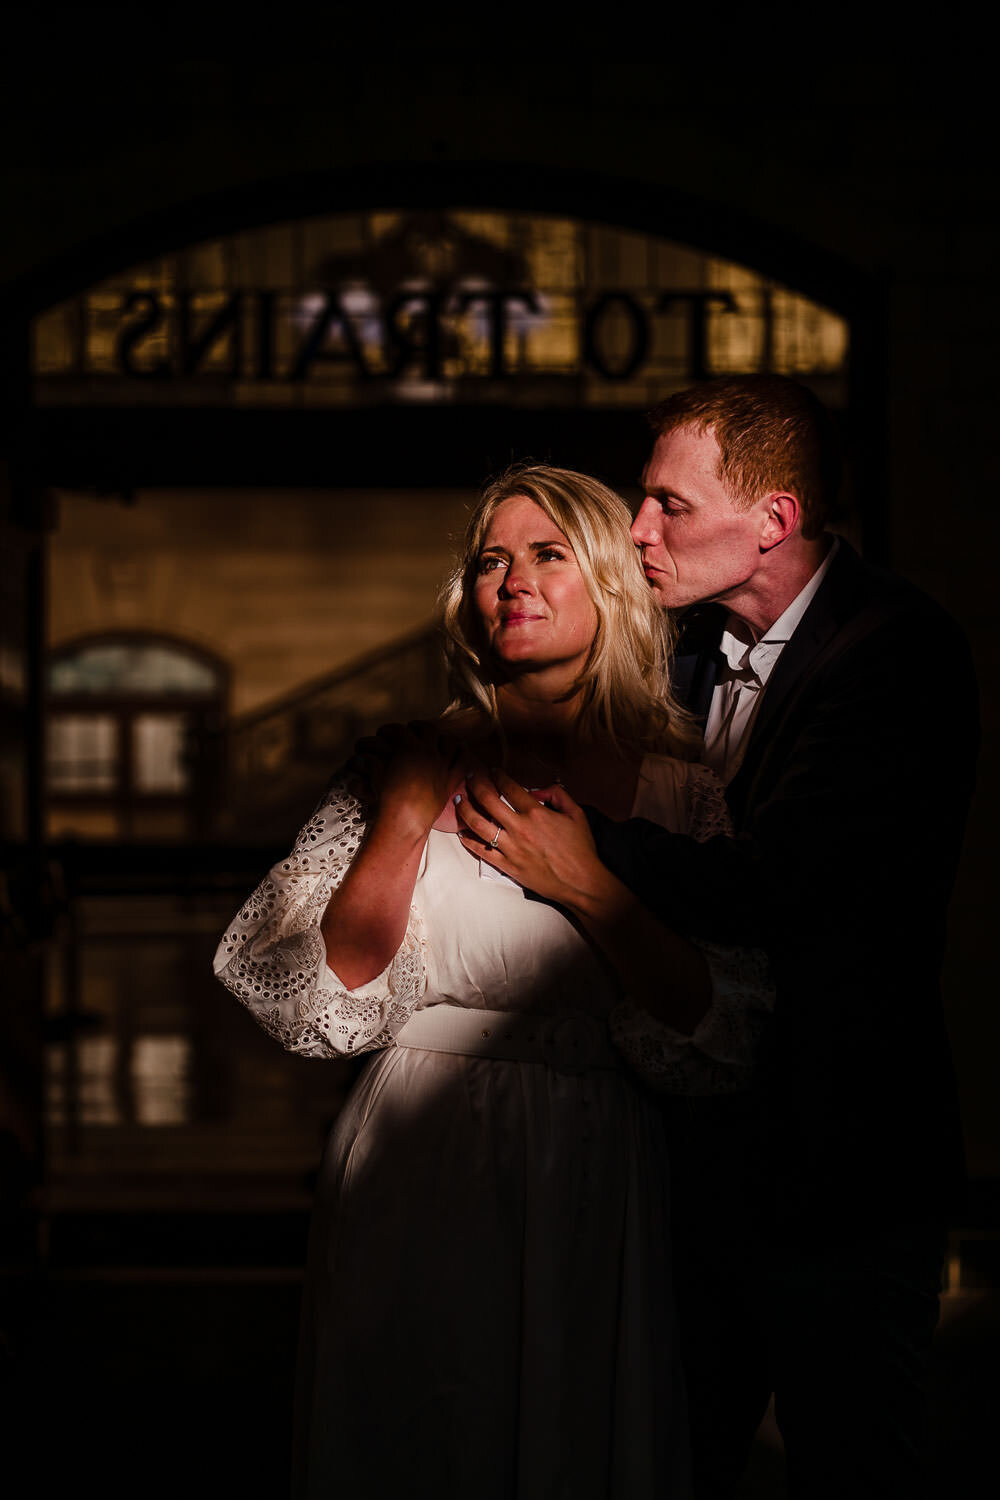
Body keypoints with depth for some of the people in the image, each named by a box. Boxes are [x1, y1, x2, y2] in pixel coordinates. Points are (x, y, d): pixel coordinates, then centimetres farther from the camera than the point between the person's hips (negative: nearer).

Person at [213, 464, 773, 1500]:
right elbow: (324, 996, -3)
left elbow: (719, 1036, -4)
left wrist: (589, 880, -12)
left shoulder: (678, 794, 3)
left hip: (592, 1190, 0)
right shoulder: (421, 765, 4)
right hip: (419, 1174, 0)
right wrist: (402, 821, -11)